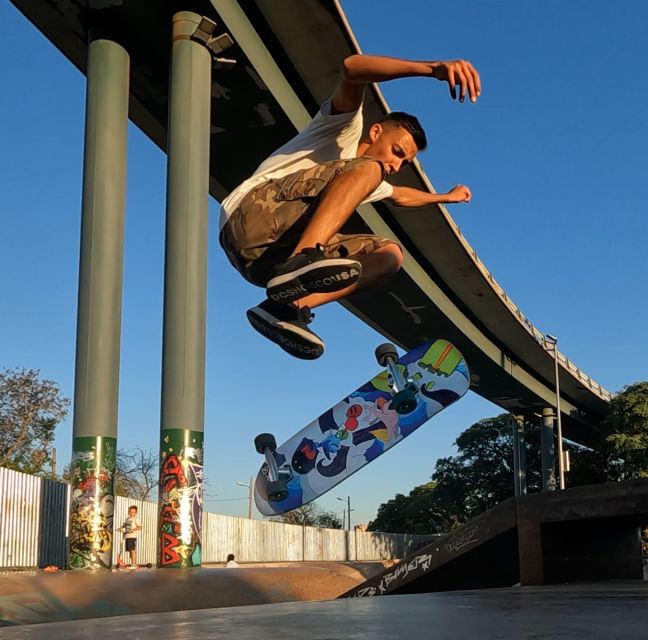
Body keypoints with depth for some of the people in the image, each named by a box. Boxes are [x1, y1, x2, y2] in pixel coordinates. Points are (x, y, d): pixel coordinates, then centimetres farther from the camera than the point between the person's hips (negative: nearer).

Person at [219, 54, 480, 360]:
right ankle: (301, 260, -46)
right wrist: (435, 68, -27)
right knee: (368, 170, -20)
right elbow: (351, 68, -15)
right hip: (252, 214, -8)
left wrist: (446, 197, 67)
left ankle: (287, 306, -19)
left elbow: (401, 195, 56)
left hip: (269, 258, 8)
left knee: (389, 254, 2)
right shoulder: (346, 128, 7)